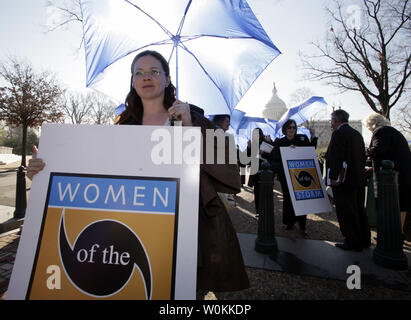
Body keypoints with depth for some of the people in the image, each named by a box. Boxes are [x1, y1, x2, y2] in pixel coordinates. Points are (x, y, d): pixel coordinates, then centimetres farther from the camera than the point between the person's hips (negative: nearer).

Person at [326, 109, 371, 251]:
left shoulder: (338, 133, -12)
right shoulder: (357, 134, 15)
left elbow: (335, 157, -21)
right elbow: (363, 156, 19)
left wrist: (333, 177, -18)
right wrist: (360, 174, 22)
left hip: (344, 180, -9)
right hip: (359, 180, 10)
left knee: (346, 212, 0)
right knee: (359, 210, 18)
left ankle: (352, 242, 8)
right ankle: (364, 240, 29)